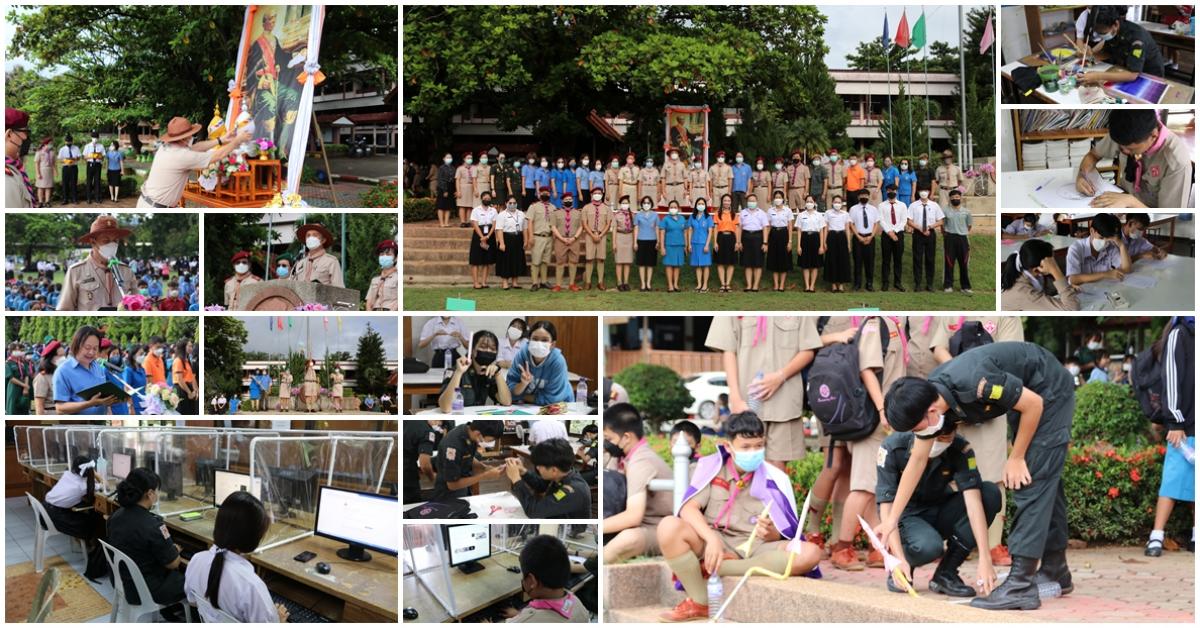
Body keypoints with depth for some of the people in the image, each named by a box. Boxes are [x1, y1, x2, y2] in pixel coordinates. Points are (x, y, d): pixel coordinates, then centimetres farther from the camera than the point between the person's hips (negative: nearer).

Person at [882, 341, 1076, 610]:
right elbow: (917, 461, 0)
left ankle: (1021, 584, -15)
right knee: (1044, 480, 14)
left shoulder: (972, 382, -37)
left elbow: (1033, 404, -24)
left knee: (1031, 480, -13)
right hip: (1024, 392, 8)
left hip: (1048, 392, -8)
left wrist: (1016, 458, -13)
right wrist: (892, 518, 1)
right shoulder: (925, 398, -12)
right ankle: (1055, 571, 25)